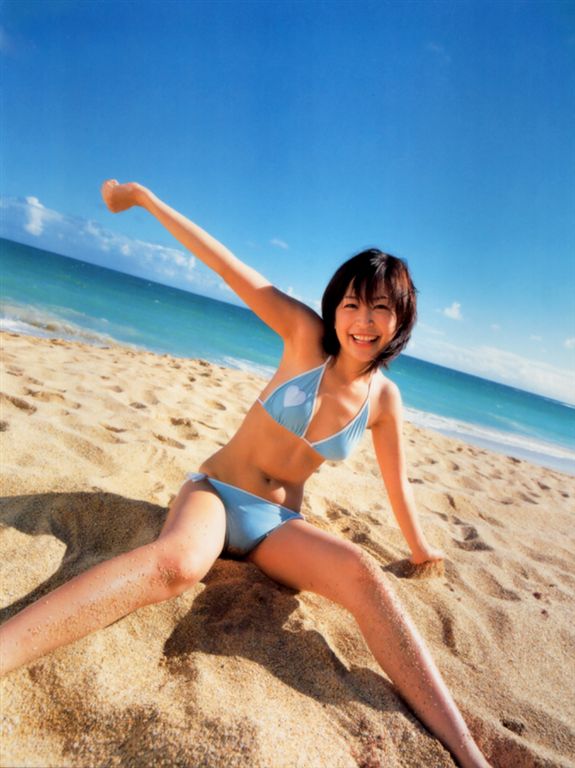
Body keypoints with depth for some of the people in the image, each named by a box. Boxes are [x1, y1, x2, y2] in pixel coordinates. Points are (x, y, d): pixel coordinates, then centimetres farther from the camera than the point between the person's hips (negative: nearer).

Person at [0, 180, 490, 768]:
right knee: (178, 559, -38)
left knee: (361, 573, -29)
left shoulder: (384, 398, 0)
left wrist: (420, 552, 25)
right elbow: (230, 267, -12)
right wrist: (144, 196, -7)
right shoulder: (307, 337, -9)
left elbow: (396, 483, 12)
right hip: (216, 493, -2)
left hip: (278, 524, 2)